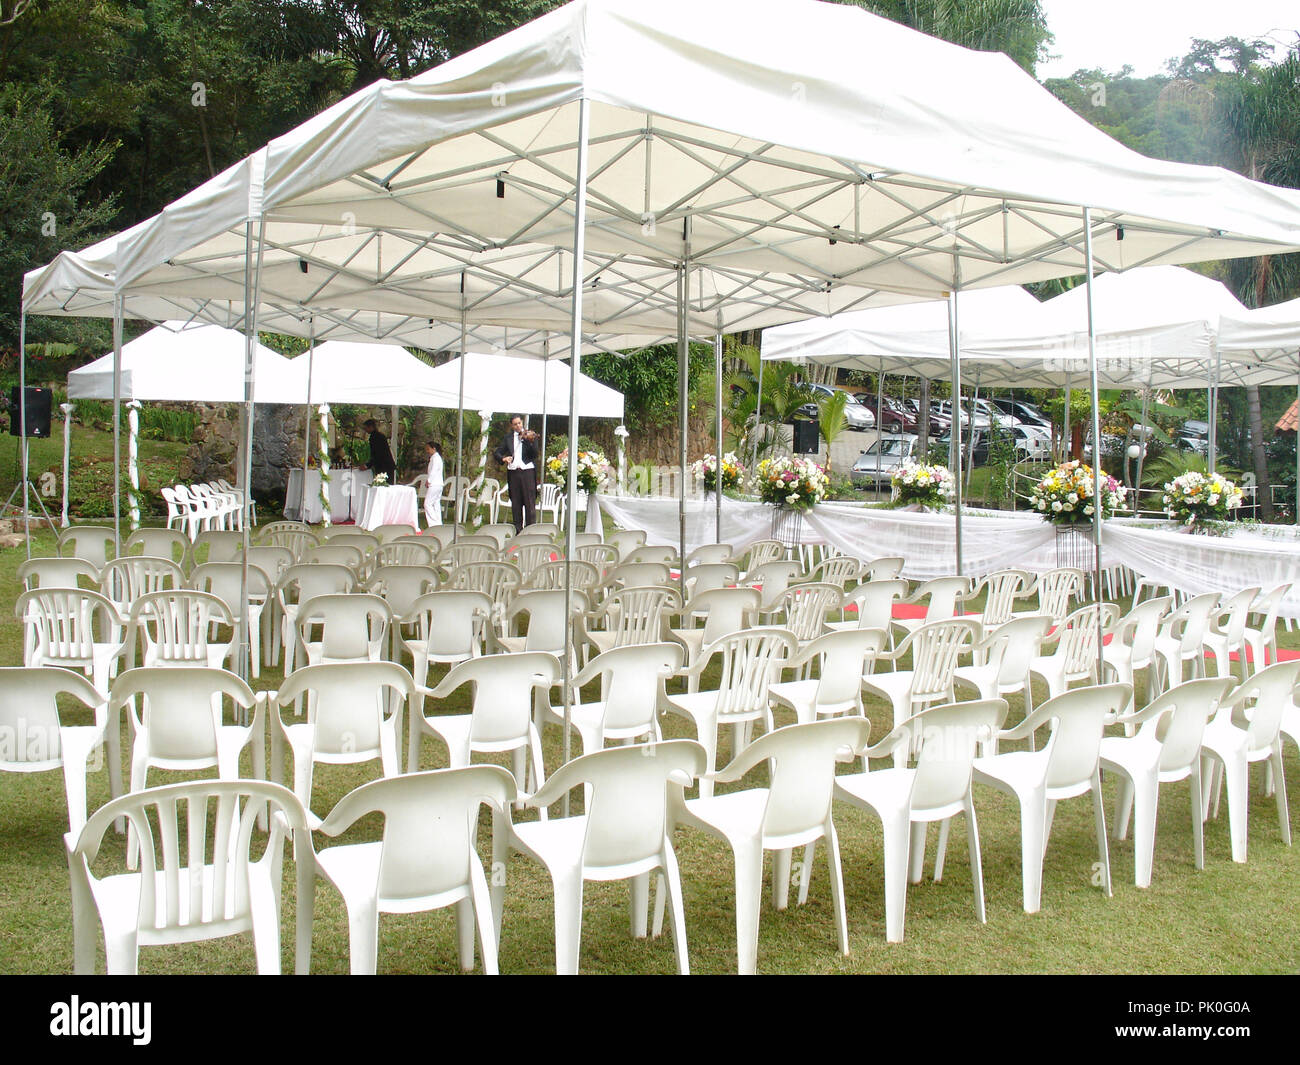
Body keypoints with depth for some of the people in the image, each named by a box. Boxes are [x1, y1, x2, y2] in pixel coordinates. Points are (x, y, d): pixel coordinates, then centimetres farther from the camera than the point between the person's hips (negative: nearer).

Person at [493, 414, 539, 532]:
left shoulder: (530, 435, 3)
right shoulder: (508, 437, 12)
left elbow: (535, 454, -8)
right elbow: (496, 453, 13)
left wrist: (530, 441, -25)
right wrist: (503, 458, -8)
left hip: (527, 470, -3)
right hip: (513, 472, 3)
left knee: (530, 502, -6)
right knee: (515, 502, 6)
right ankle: (518, 529, 13)